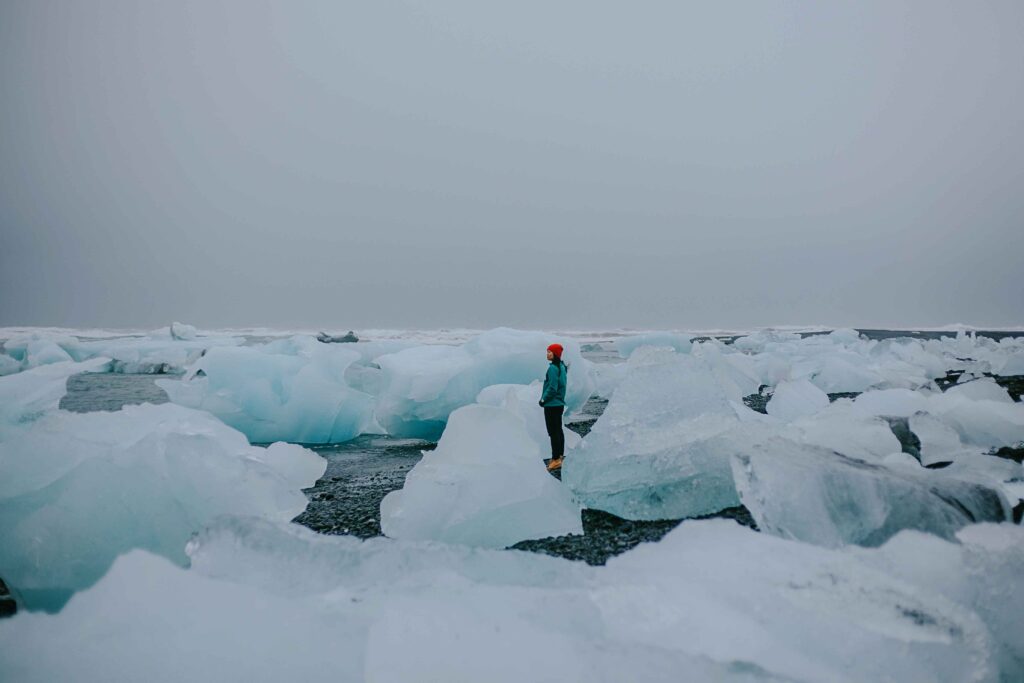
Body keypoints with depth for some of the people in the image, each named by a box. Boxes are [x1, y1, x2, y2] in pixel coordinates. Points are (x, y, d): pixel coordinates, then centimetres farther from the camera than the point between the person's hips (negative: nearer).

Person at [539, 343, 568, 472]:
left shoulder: (553, 368, -19)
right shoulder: (562, 366, 11)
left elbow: (552, 388, -22)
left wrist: (543, 400, -10)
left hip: (551, 405, -10)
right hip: (560, 403, 10)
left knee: (553, 432, -6)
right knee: (559, 430, 16)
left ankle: (556, 460, -4)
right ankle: (560, 456, 25)